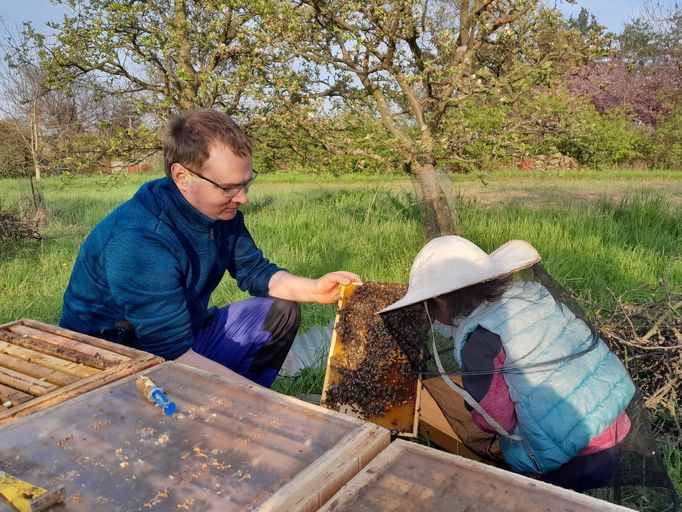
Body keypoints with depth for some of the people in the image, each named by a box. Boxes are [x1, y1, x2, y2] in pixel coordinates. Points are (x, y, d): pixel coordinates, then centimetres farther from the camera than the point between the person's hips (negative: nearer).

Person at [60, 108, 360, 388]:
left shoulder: (221, 211, -6)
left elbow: (254, 270, 7)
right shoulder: (138, 242, -31)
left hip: (185, 335, 9)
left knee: (281, 311, 6)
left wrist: (313, 289, -11)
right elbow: (172, 354, -32)